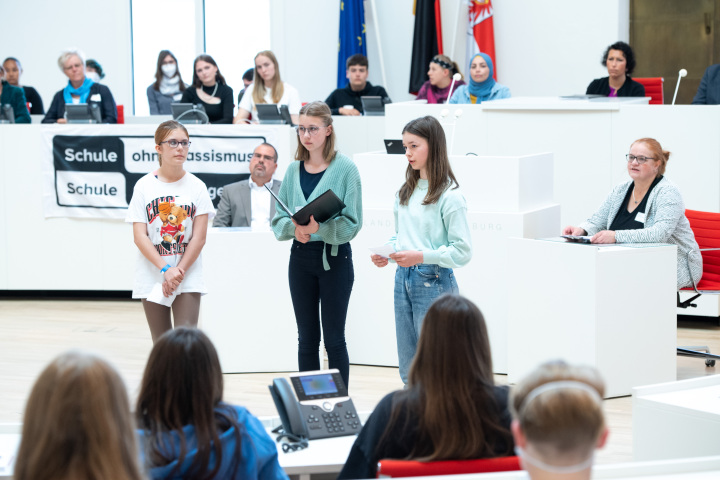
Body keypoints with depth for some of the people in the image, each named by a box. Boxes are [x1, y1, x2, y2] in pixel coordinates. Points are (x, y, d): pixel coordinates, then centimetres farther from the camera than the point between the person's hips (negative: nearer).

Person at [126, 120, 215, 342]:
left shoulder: (196, 186, 1)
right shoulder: (144, 186, 0)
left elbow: (199, 237, -2)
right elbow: (140, 236, -5)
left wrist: (179, 271, -11)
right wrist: (165, 270, -16)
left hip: (188, 279, -1)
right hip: (152, 279, 1)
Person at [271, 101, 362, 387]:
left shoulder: (345, 168, -7)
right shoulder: (294, 170, 7)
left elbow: (352, 223, -10)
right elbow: (278, 219, 8)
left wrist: (319, 227, -26)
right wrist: (293, 227, -14)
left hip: (334, 258, -4)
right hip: (300, 257, 4)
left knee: (334, 339, -1)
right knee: (306, 338, 9)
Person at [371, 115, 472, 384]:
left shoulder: (449, 196, -12)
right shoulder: (406, 192, 12)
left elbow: (463, 251, -14)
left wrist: (422, 256, -24)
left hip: (433, 282, -8)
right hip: (403, 279, 8)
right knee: (408, 372, 12)